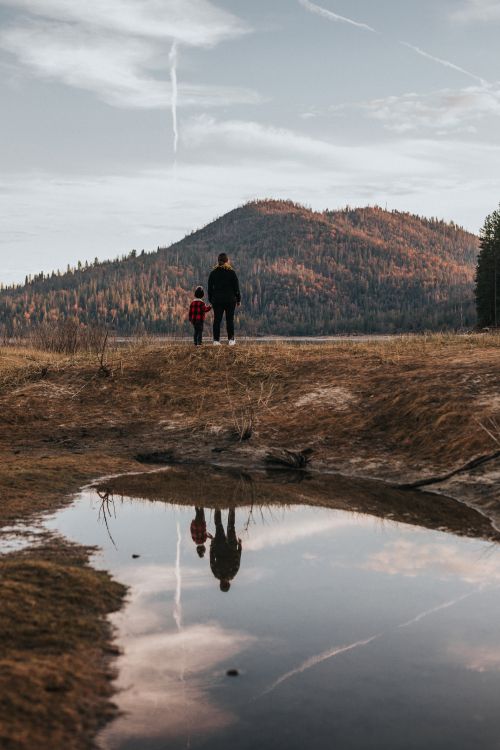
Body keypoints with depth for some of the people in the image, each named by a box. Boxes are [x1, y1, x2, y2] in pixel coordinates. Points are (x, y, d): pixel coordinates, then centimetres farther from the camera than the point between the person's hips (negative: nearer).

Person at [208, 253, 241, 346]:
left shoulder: (213, 272, 5)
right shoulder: (231, 272, -3)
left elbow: (210, 288, 7)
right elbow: (236, 287, -1)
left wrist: (211, 300, 14)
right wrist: (238, 299, 6)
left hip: (217, 300, 2)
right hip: (230, 300, -2)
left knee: (217, 320, 3)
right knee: (230, 320, 2)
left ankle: (216, 340, -1)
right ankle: (231, 340, 1)